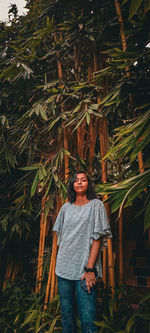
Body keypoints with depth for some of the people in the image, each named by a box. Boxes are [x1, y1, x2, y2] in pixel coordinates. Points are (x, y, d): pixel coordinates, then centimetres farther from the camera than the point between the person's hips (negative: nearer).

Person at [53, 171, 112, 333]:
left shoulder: (96, 205, 0)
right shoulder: (66, 207, 12)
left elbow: (98, 238, -6)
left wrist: (90, 268, -13)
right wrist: (60, 261, 9)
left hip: (85, 269, -4)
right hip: (64, 267, 4)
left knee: (87, 317, -6)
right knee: (66, 314, 12)